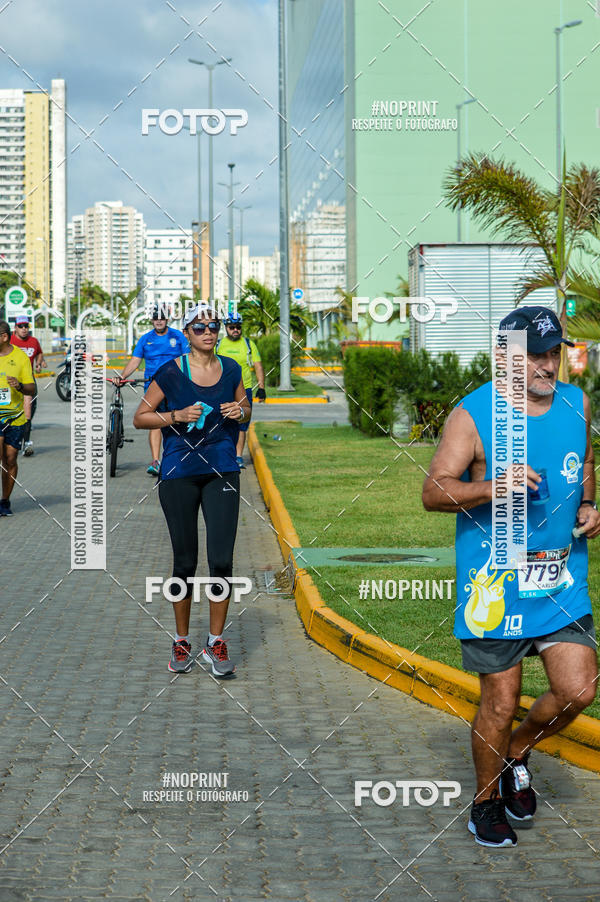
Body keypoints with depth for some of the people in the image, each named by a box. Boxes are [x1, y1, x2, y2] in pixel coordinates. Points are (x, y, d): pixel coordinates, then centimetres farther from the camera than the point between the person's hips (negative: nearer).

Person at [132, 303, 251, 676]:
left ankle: (216, 642, 8)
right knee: (185, 562, 5)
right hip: (180, 473, -2)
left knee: (222, 561, -4)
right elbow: (140, 417, 0)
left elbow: (246, 410, 20)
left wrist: (240, 412, -3)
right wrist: (177, 416, -14)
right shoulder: (171, 373, -4)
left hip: (222, 471, 2)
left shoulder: (231, 369, 6)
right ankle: (182, 641, 20)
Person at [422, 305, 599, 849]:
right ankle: (487, 799, 27)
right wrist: (493, 486, -29)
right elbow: (433, 492, -14)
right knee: (500, 704, 3)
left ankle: (516, 753, 28)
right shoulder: (473, 413, -10)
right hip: (495, 585, -4)